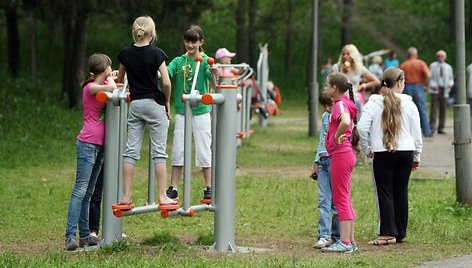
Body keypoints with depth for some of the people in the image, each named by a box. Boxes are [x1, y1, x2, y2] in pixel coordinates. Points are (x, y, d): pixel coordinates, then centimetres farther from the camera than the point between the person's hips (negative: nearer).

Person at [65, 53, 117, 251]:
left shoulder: (101, 86, 18)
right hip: (87, 143, -9)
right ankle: (70, 236, -20)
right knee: (81, 189, -14)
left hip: (99, 145, 9)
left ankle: (85, 235, 9)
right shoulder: (90, 87, -9)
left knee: (89, 192, 8)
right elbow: (111, 88, -23)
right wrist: (110, 79, -5)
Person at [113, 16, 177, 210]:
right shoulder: (156, 54, -10)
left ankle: (126, 197, 2)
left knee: (131, 150, 5)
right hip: (154, 104, -4)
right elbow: (166, 83, -14)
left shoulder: (125, 54, 2)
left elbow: (120, 79, 17)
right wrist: (167, 102, 1)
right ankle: (162, 197, -1)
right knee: (159, 151, 0)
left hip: (134, 104, 4)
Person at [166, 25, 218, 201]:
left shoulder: (205, 60, -4)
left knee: (203, 150, -1)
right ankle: (173, 189, 11)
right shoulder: (179, 61, 6)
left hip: (201, 111, -3)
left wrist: (214, 72, -46)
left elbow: (210, 74, -23)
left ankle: (209, 189, 8)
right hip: (181, 111, 3)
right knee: (178, 151, 5)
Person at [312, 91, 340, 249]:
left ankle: (336, 236, 6)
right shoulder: (325, 117, 18)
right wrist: (316, 163, 21)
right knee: (323, 200, -3)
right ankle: (324, 235, -9)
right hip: (323, 161, 7)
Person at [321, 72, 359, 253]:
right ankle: (350, 240, 17)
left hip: (340, 156, -10)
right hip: (347, 155, 10)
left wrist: (337, 137, -21)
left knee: (341, 199, -7)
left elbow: (345, 122, -37)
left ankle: (345, 243, -6)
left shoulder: (340, 105, -16)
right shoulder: (345, 104, 14)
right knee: (345, 199, 14)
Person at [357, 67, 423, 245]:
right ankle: (400, 233, 15)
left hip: (382, 155, -2)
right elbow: (417, 132, 5)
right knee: (401, 193, 9)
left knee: (384, 192, 1)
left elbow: (362, 128, -12)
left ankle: (388, 233, -6)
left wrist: (366, 148, 2)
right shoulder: (409, 104, 1)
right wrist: (416, 157, 16)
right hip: (406, 153, 2)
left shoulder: (374, 103, -3)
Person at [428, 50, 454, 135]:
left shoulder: (448, 67, 13)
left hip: (444, 90, 3)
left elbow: (451, 78, 17)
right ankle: (432, 128, -13)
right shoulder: (433, 66, 5)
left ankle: (441, 128, 10)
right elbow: (429, 77, 4)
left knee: (443, 109, 3)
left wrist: (450, 83, -5)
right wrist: (432, 85, -14)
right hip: (435, 90, -3)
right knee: (434, 108, -12)